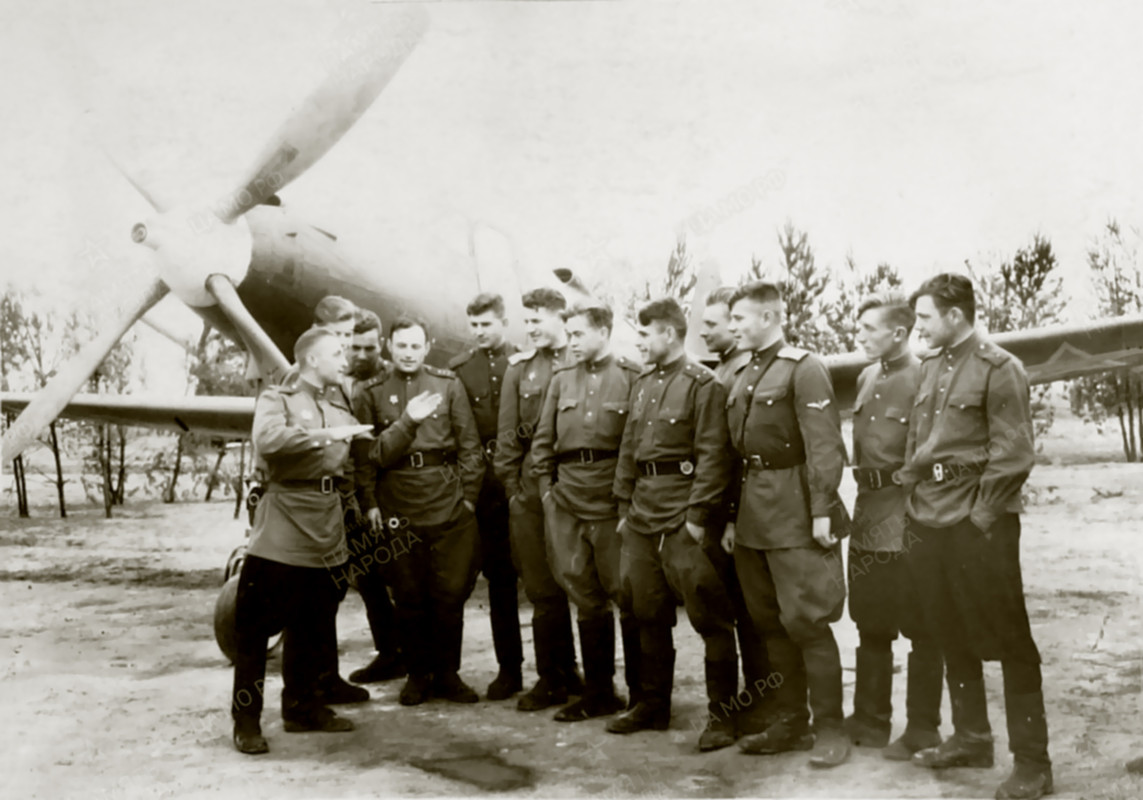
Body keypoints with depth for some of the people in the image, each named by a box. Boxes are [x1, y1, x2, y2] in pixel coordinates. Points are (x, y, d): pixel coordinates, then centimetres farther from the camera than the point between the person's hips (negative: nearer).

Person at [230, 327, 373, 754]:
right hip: (283, 525, -6)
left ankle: (302, 707, 26)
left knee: (312, 626, 13)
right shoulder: (276, 399, 0)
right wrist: (324, 434, -21)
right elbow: (267, 438, -21)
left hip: (326, 529, 6)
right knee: (256, 623, -3)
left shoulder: (340, 412, 20)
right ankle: (246, 720, 6)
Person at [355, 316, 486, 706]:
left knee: (450, 592, 3)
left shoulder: (448, 385, 7)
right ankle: (418, 673, 21)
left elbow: (469, 446, 6)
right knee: (408, 594, 5)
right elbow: (365, 453, 6)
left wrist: (468, 495, 0)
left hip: (448, 503, 0)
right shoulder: (371, 393, 8)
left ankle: (447, 674, 18)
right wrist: (370, 502, -1)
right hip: (397, 506, 0)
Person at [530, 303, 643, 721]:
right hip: (568, 499, 5)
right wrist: (546, 486, 6)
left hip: (613, 501, -5)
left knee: (628, 596, 2)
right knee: (586, 599, 11)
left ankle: (641, 694, 15)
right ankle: (598, 693, 22)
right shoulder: (561, 379, 12)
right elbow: (543, 438, 14)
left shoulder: (631, 377, -2)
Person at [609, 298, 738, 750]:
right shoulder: (641, 385, 16)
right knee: (648, 614, 15)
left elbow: (713, 456, -13)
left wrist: (698, 516, -17)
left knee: (709, 617, -1)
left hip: (683, 521, -8)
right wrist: (624, 507, 13)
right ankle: (653, 705, 28)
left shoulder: (702, 384, -8)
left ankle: (722, 714, 9)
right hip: (642, 518, 8)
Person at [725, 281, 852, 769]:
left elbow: (825, 445, -15)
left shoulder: (804, 369, -8)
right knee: (769, 621, 12)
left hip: (795, 512, -8)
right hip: (754, 515, 8)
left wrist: (822, 511, -20)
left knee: (807, 621, -4)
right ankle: (790, 722, 24)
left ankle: (829, 728, 9)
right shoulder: (742, 376, 16)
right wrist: (733, 517, 15)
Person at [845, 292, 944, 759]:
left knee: (920, 629, 4)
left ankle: (922, 729, 16)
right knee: (870, 624, 15)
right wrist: (864, 495, 16)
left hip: (907, 519, -8)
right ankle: (870, 721, 28)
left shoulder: (922, 379, -12)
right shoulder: (866, 378, 13)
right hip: (868, 515, 8)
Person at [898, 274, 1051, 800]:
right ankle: (971, 738, 30)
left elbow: (1013, 454, -12)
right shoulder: (930, 368, 13)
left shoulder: (998, 368, -8)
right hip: (929, 521, 7)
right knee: (950, 634, 15)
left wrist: (981, 516, -14)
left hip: (978, 525, -7)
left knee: (1009, 639, 1)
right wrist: (914, 502, 10)